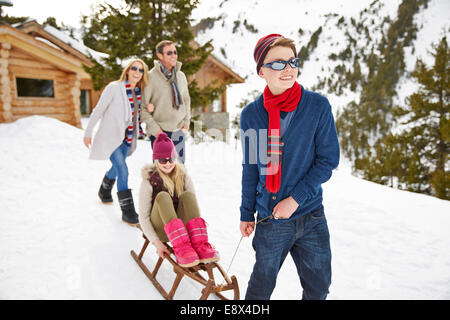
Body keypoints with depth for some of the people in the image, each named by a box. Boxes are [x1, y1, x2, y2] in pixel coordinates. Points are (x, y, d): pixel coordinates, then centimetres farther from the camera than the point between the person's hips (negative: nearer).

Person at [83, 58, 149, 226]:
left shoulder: (139, 92, 3)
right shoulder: (114, 88, -14)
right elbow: (98, 110, -9)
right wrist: (88, 132, -6)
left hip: (126, 137, 7)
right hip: (110, 136, -7)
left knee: (117, 168, 21)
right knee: (123, 171, -14)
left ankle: (104, 192, 50)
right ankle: (128, 213, -6)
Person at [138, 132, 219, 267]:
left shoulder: (183, 177, 4)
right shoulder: (149, 181, -4)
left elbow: (193, 205, 2)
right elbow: (143, 217, -7)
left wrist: (199, 235, -12)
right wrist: (157, 242, -19)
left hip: (181, 226, 2)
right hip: (161, 229, -2)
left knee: (188, 195, -23)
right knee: (162, 196, -28)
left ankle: (200, 246, -37)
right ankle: (180, 247, -44)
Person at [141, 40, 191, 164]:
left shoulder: (181, 75, 8)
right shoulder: (151, 77, -10)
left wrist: (186, 121, 7)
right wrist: (154, 128, -13)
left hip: (179, 131, 5)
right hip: (159, 132, -5)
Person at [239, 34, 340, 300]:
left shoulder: (318, 106, -8)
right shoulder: (251, 115, -4)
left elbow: (328, 160, -6)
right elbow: (250, 168, 5)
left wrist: (295, 199, -14)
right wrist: (247, 214, 8)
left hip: (312, 217, 0)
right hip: (270, 220, 0)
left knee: (319, 286, 15)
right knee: (262, 285, 15)